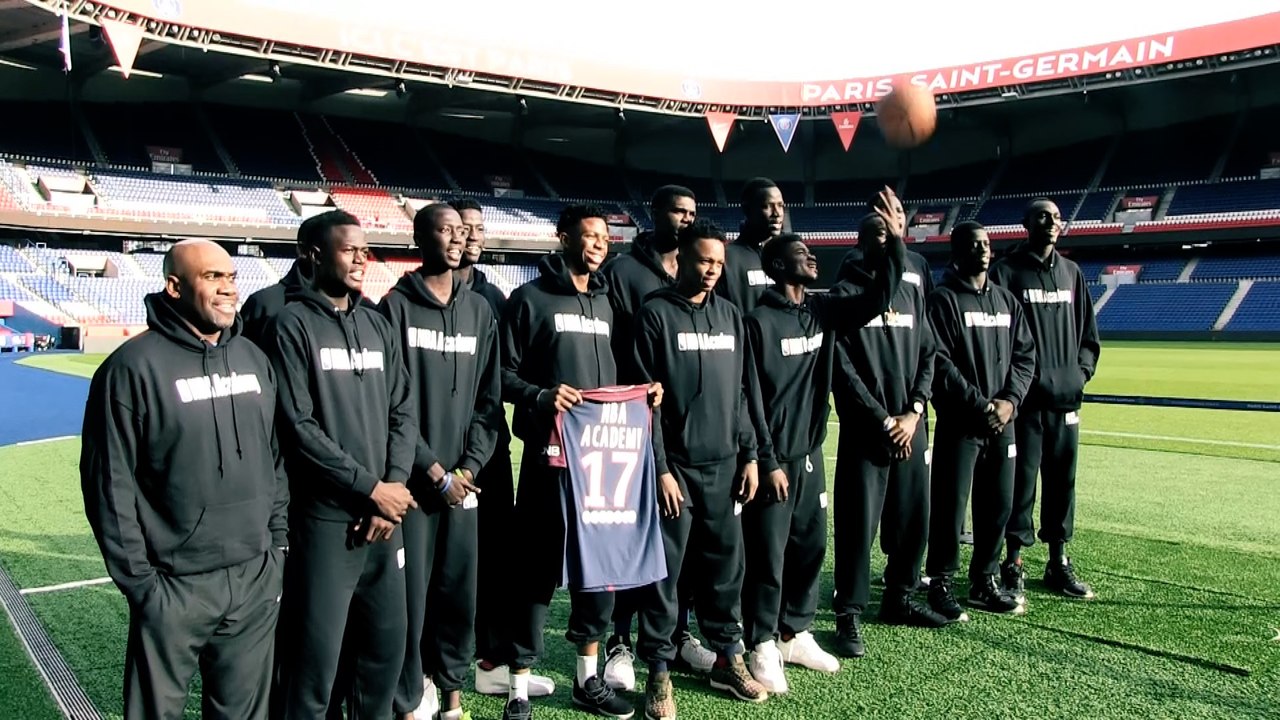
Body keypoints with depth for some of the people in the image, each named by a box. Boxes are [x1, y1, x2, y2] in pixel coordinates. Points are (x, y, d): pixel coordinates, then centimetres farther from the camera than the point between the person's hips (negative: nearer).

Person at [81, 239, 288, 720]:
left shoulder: (254, 359, 8)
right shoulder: (134, 366, -10)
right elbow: (110, 484, -10)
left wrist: (278, 540, 11)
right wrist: (138, 578, -10)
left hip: (257, 580, 5)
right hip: (174, 588, -5)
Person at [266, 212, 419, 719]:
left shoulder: (377, 324, 12)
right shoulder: (293, 324, -5)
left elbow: (403, 412, 10)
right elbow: (298, 427, -12)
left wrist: (395, 484, -4)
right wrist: (370, 487, -12)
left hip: (385, 516, 5)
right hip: (325, 518, -5)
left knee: (388, 643, 13)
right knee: (316, 657, 1)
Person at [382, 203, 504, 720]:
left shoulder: (479, 311, 11)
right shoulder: (396, 307, -2)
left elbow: (489, 397, 8)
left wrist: (469, 466, -3)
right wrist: (433, 470, -9)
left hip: (463, 479, 4)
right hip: (412, 478, -3)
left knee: (459, 592, 8)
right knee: (410, 594, 0)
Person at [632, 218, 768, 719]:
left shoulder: (730, 315, 12)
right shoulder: (655, 314, -5)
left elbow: (740, 392, 14)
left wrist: (748, 455, 8)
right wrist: (660, 468, -12)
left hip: (724, 466, 5)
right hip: (675, 467, -5)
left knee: (725, 564, 12)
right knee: (665, 571, 2)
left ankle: (728, 658, 27)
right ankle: (659, 671, 14)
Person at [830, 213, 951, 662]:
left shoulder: (911, 290, 14)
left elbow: (927, 355, 11)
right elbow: (843, 368, -9)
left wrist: (913, 412, -3)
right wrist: (883, 421, -11)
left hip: (911, 425, 5)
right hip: (865, 429, -5)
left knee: (914, 517, 10)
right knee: (859, 523, -4)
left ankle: (900, 598, 28)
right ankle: (849, 616, 6)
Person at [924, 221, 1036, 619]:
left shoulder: (1007, 300, 14)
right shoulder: (944, 300, -5)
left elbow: (1025, 355, 11)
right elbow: (940, 363, -12)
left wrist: (1010, 400, -4)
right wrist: (980, 405, -15)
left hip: (1002, 422, 6)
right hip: (959, 422, -6)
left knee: (998, 504, 11)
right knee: (950, 505, -2)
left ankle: (985, 582, 25)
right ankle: (941, 583, 11)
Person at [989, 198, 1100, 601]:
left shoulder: (1071, 273, 15)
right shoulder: (1006, 271, -1)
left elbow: (1088, 330, 19)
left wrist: (1083, 369, 5)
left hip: (1066, 397, 5)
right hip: (1025, 397, -5)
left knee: (1062, 480, 10)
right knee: (1021, 480, -2)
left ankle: (1059, 563, 22)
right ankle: (1013, 565, 7)